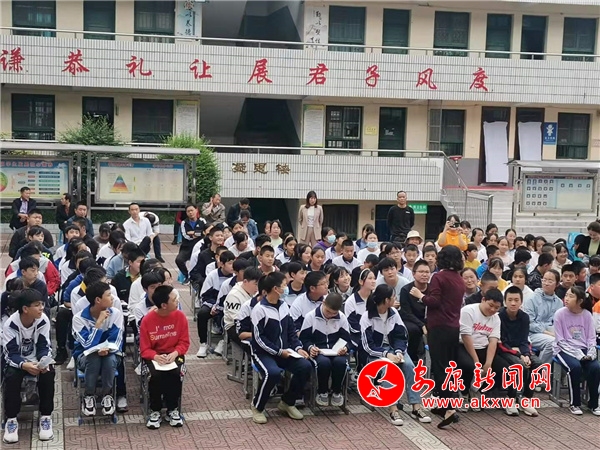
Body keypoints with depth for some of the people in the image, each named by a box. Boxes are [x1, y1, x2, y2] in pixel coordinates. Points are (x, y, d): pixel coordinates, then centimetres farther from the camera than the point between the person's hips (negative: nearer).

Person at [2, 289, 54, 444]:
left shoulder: (43, 320, -18)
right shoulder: (10, 324, -23)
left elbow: (44, 347, -12)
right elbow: (11, 353, -22)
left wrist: (44, 362, -33)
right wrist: (24, 365, -42)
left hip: (37, 360, 1)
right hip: (16, 361, -1)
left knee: (48, 374, -29)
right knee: (11, 376, -32)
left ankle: (45, 416, -14)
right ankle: (11, 419, -17)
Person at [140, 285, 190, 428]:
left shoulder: (180, 316, -7)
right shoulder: (147, 320, -12)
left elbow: (184, 342, -1)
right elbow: (144, 349, -7)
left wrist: (175, 353, -20)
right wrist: (156, 357, -27)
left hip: (174, 354, 1)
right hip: (154, 355, -1)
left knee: (175, 373, -30)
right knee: (156, 374, -32)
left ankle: (173, 409, -8)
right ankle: (155, 411, -10)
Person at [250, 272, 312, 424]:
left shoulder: (283, 305, 7)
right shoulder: (260, 309, -15)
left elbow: (291, 330, 12)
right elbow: (259, 338, -17)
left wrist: (298, 347, -4)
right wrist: (278, 352, -18)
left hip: (284, 351, 7)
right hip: (263, 352, -6)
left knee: (305, 366, -18)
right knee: (273, 373, -36)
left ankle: (287, 402, 4)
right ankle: (257, 407, -9)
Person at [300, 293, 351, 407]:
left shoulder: (342, 318, 4)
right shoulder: (311, 316, -3)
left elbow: (347, 340, 8)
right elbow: (303, 338, 0)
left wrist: (345, 348, -15)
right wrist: (310, 347, -21)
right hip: (317, 351, -2)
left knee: (341, 362, -34)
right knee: (324, 362, -37)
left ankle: (337, 392, -6)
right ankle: (322, 392, -8)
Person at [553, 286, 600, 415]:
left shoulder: (587, 315, 0)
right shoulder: (560, 314, -10)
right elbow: (560, 340, -9)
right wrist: (577, 354, -17)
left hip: (583, 349, 3)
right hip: (564, 349, -3)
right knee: (575, 367, -32)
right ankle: (575, 403, -12)